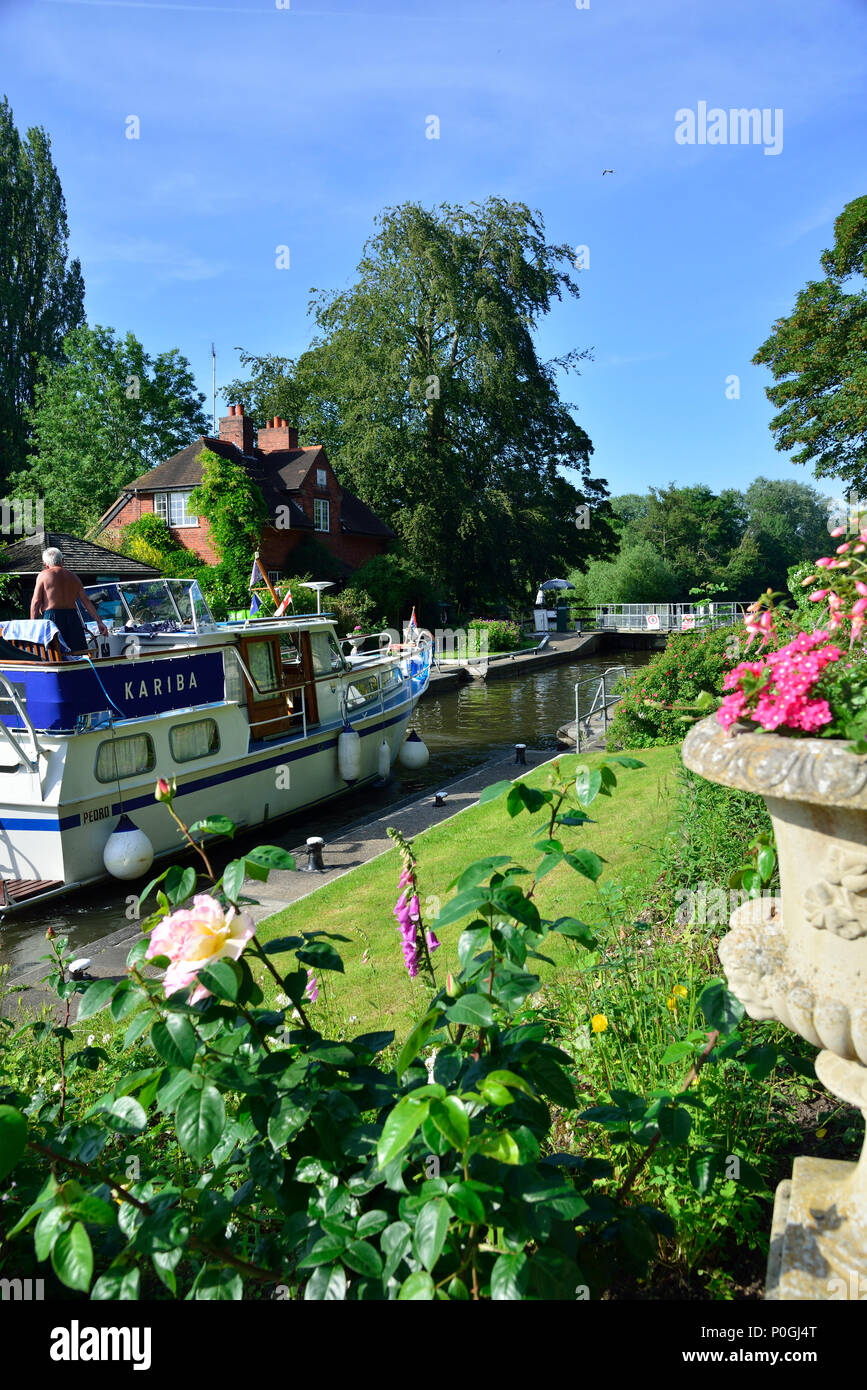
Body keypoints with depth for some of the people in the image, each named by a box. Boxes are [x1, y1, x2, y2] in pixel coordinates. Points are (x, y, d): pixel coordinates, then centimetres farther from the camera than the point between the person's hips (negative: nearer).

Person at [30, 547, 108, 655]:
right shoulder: (73, 577, 17)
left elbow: (35, 602, -1)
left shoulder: (44, 575, 5)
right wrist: (99, 622, 11)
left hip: (52, 618, -4)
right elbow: (86, 601, 12)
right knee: (76, 656, 2)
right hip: (72, 617, 4)